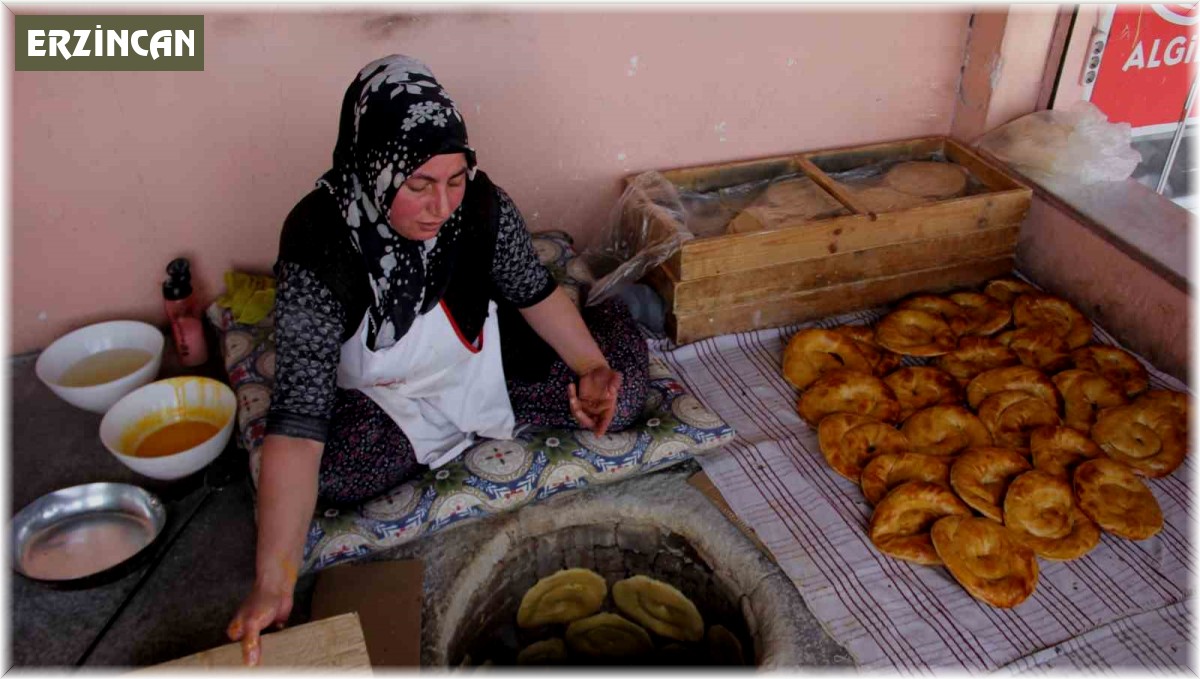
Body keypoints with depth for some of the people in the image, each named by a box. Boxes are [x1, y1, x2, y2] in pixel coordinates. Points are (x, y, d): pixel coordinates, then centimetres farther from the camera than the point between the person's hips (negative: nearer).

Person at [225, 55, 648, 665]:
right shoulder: (318, 244, -32)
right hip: (382, 397, 0)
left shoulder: (480, 204, -23)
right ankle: (473, 427, -2)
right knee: (334, 472, -30)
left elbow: (535, 291, -4)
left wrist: (593, 368, -21)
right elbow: (298, 415, -37)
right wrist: (273, 582, -42)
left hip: (485, 363, 1)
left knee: (622, 390, -13)